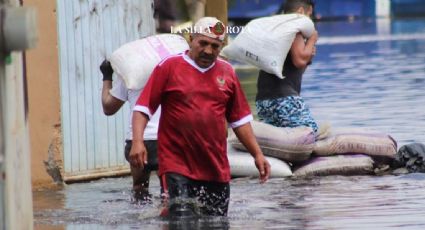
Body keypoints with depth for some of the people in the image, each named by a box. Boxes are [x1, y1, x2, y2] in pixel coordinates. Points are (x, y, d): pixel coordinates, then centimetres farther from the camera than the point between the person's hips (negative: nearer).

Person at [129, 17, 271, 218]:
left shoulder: (227, 72, 12)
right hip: (177, 167, -4)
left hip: (217, 169, 4)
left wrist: (257, 154, 15)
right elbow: (143, 107, -1)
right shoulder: (169, 66, 1)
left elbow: (240, 119, 19)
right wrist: (137, 142, -14)